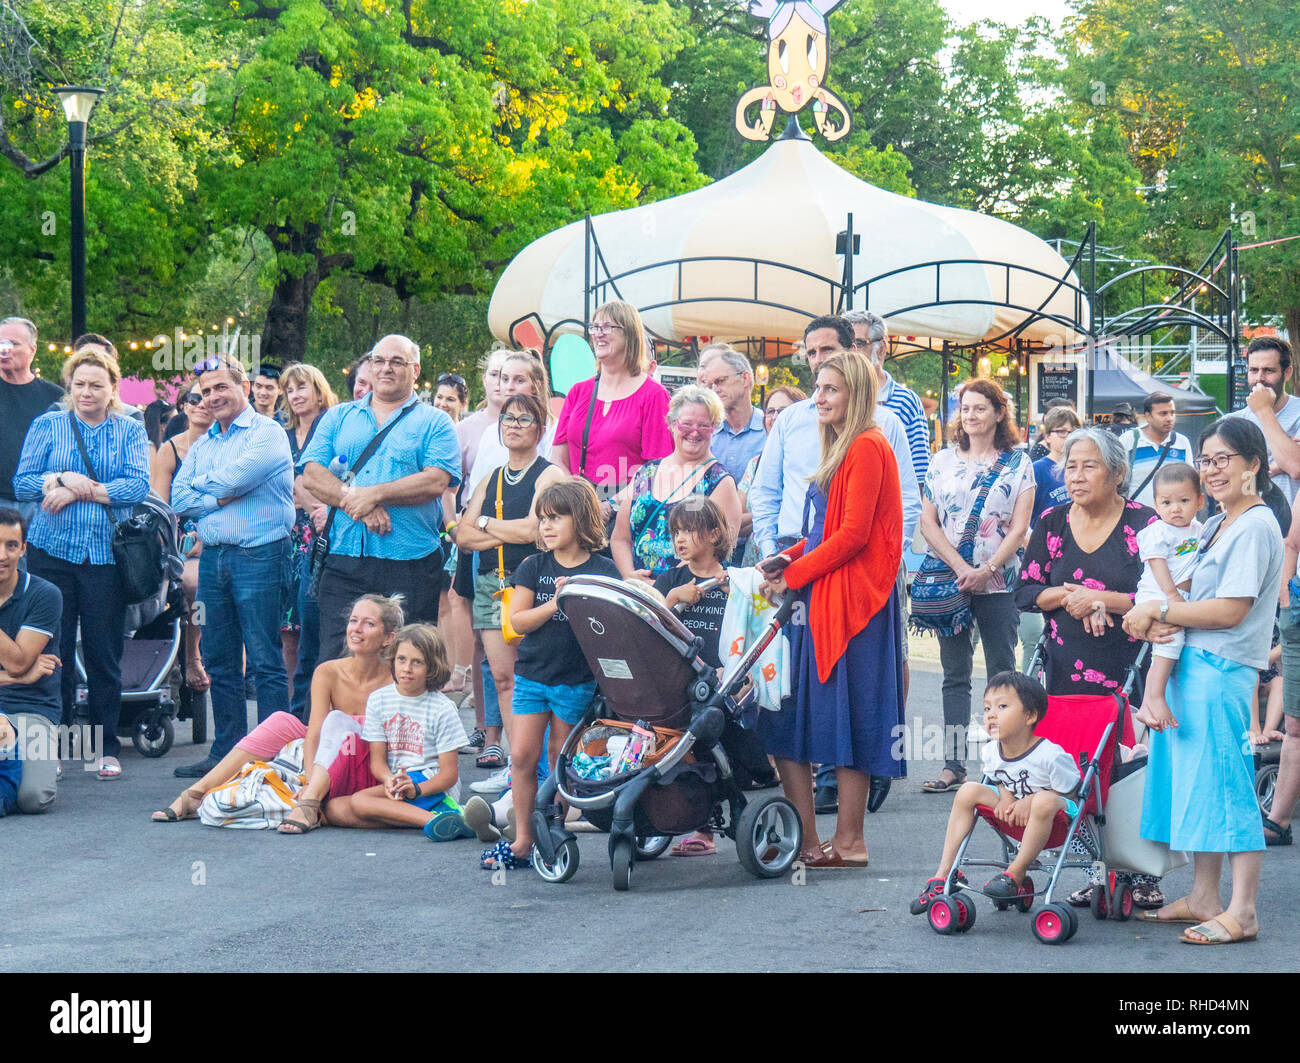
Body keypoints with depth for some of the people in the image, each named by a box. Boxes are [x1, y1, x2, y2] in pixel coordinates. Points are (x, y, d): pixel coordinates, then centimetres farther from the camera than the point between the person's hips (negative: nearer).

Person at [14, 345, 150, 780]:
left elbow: (138, 485, -5)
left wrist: (82, 491, -12)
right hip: (52, 552, 1)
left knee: (105, 654, 1)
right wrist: (61, 479, -14)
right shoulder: (47, 426, 10)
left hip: (106, 554, 0)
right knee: (53, 651, 1)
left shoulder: (130, 431, 9)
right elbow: (22, 482, 4)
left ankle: (108, 749, 11)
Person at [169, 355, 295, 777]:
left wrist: (201, 485, 4)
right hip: (212, 558, 7)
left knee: (265, 662, -7)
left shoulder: (267, 433, -3)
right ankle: (226, 752, 18)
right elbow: (178, 499, 7)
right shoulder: (202, 444, 18)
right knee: (219, 662, 10)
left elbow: (232, 479, -16)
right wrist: (220, 498, -7)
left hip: (258, 555, -7)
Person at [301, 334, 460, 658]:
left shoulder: (434, 422, 7)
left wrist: (374, 495, -14)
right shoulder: (339, 417, 17)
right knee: (335, 659, -1)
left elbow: (435, 482, -8)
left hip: (410, 565, -2)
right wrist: (354, 501, -12)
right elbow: (312, 474, 5)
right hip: (345, 561, 2)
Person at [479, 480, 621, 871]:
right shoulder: (533, 567, 5)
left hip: (576, 680, -2)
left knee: (560, 761, 4)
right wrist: (554, 604, -14)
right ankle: (522, 841, 5)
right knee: (523, 755, -2)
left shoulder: (602, 571, -3)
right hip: (532, 673, 3)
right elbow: (517, 620, -1)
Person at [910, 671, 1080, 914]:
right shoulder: (990, 752, -8)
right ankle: (944, 873, -6)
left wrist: (1030, 802, -25)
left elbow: (1070, 791, -18)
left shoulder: (1050, 756, -27)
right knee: (968, 791, -9)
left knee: (1044, 801, -41)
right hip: (1016, 810, 7)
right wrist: (1005, 797, -11)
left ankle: (1015, 875, -25)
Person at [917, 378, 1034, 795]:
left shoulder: (1018, 463, 4)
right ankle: (954, 765, 3)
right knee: (955, 675, 3)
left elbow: (1019, 527, -2)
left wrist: (986, 570, -14)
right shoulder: (943, 461, 8)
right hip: (949, 580, 2)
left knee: (1002, 674, 0)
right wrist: (960, 567, -11)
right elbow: (928, 521, 2)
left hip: (997, 582, -2)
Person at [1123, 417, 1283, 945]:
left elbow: (1231, 609, -19)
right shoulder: (1216, 525, 17)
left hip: (1222, 671, -9)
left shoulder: (1255, 527, -12)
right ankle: (1202, 898, 21)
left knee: (1225, 785, -7)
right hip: (1191, 664, 9)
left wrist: (1159, 611, -13)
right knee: (1196, 782, 13)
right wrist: (1159, 619, -4)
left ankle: (1242, 913, -3)